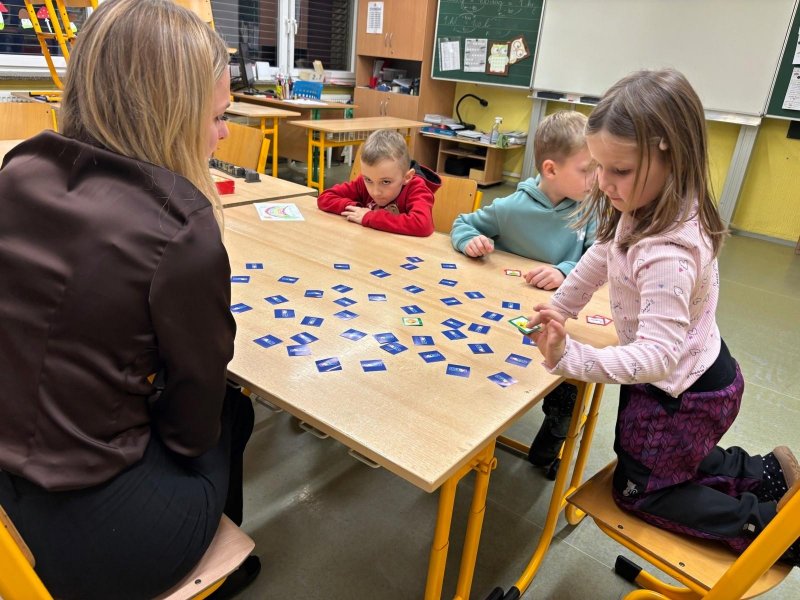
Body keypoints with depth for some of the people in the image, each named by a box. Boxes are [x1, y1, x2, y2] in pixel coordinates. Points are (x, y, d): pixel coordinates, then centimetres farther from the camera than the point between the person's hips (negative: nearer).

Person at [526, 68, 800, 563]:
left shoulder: (666, 252, -38)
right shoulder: (646, 207, -9)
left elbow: (657, 354, -41)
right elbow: (602, 257, 6)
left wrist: (570, 357, -51)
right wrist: (559, 308, 8)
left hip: (683, 396, -9)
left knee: (638, 490, 14)